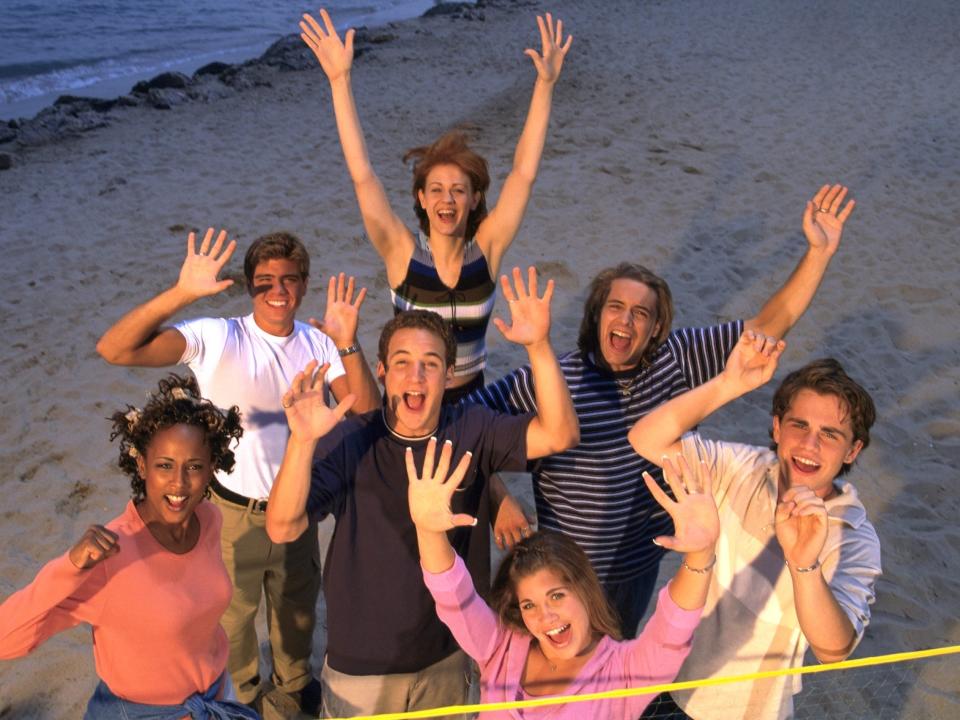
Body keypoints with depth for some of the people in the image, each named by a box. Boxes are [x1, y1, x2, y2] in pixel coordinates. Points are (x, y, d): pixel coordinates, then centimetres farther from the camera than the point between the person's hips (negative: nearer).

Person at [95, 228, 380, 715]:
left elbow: (367, 411, -15)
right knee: (232, 613, 22)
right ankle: (242, 695, 52)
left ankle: (293, 687, 55)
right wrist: (182, 293, -43)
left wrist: (347, 345, -29)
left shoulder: (317, 343, -7)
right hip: (232, 511, -3)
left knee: (297, 606, 26)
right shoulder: (218, 338, -20)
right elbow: (114, 349, -30)